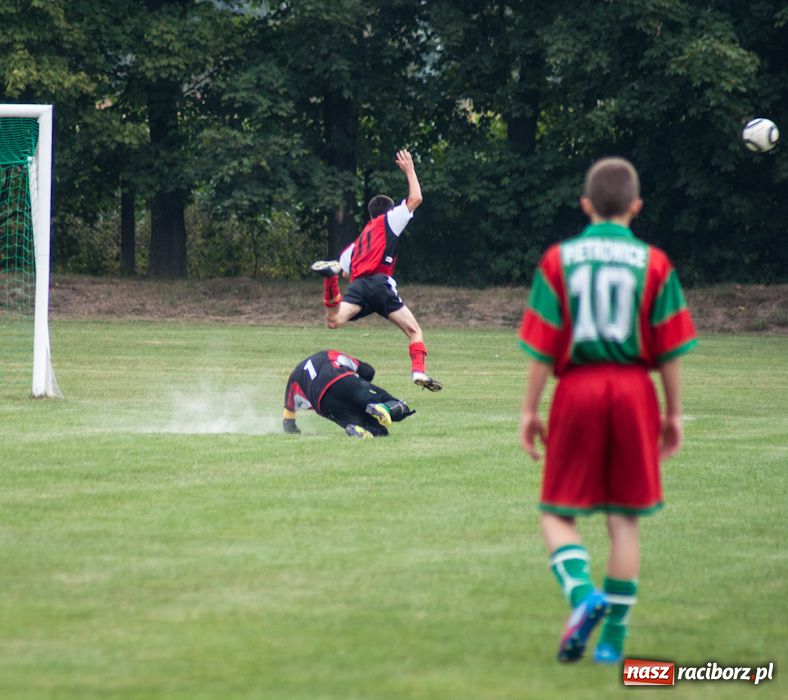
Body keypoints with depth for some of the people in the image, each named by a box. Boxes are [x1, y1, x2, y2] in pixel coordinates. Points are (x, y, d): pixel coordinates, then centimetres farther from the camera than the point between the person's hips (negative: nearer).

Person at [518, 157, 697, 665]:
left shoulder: (559, 260, 1)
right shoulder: (654, 264, 1)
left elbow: (543, 346, -2)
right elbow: (669, 348, 2)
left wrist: (530, 411, 5)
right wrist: (673, 414, 11)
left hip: (576, 391, -1)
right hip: (635, 392, 1)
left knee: (557, 514, 8)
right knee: (625, 520, 7)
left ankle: (582, 592, -19)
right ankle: (614, 637, 7)